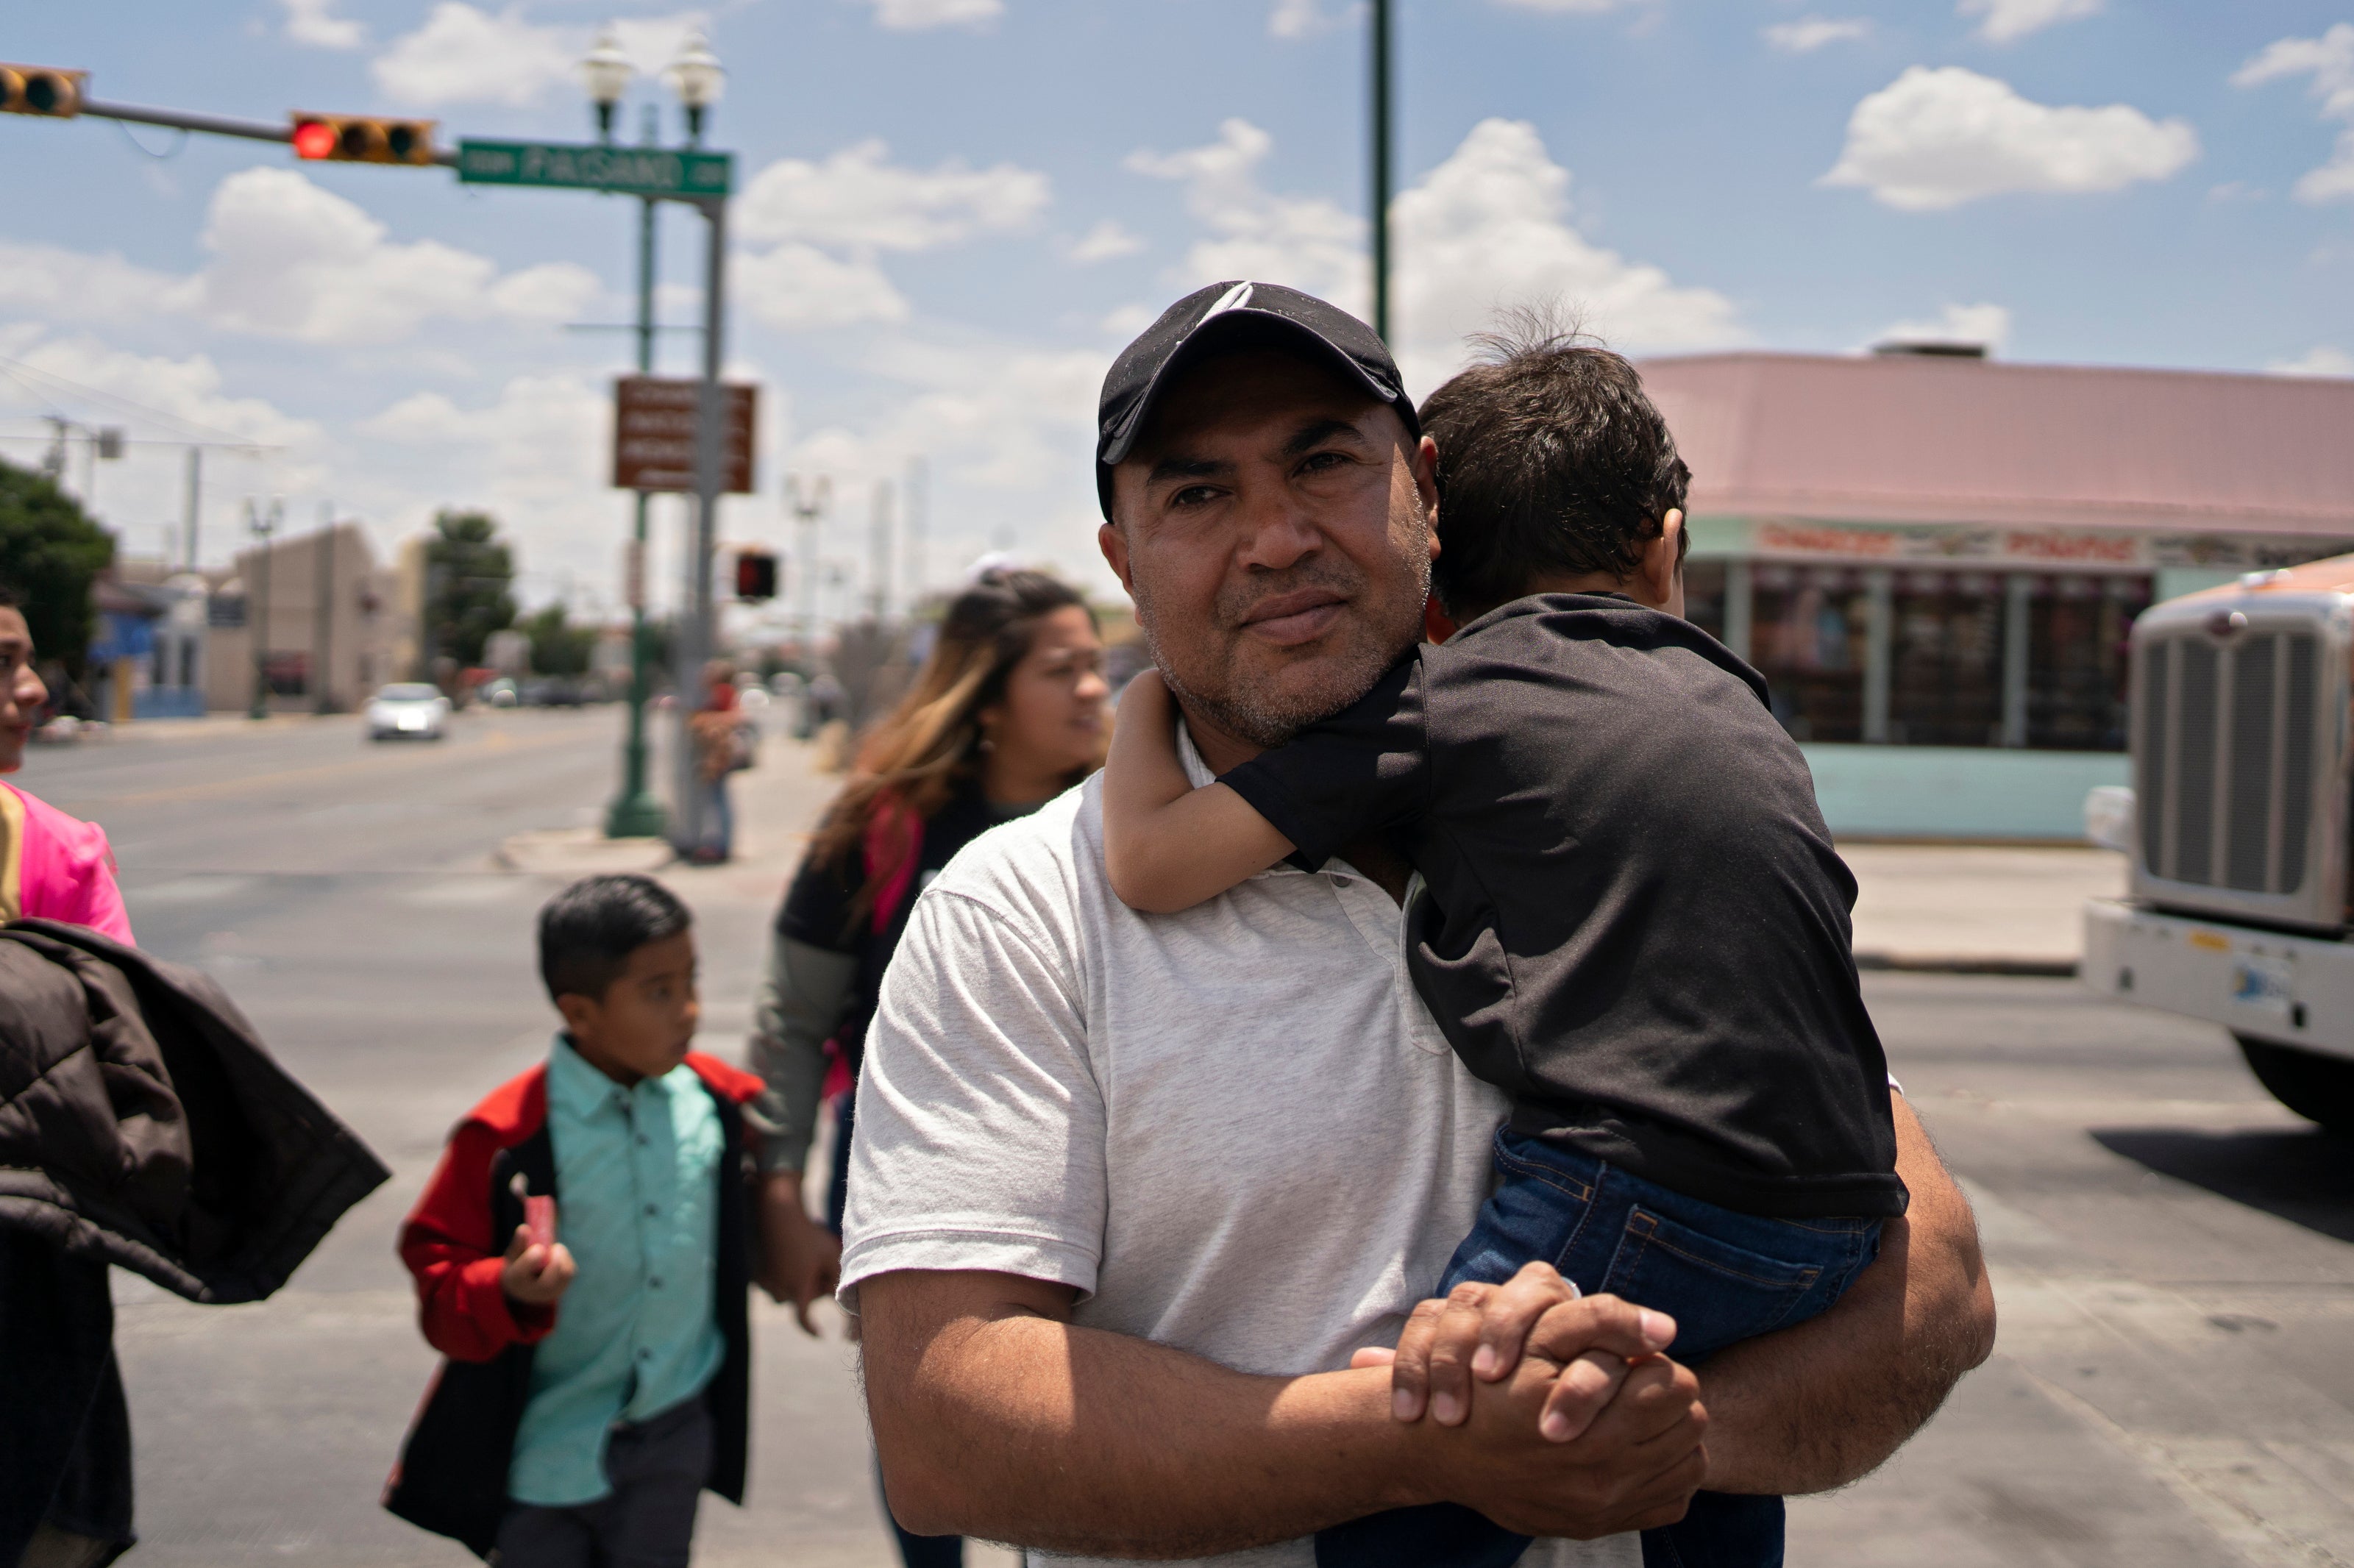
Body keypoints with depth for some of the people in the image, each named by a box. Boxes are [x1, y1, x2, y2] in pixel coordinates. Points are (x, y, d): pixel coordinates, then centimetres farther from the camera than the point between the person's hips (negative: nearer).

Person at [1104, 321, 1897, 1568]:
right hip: (1838, 1234, 8)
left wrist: (1145, 694, 17)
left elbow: (1152, 860, -2)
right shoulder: (1739, 705, 21)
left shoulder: (1435, 696, 1)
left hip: (1625, 1215, -7)